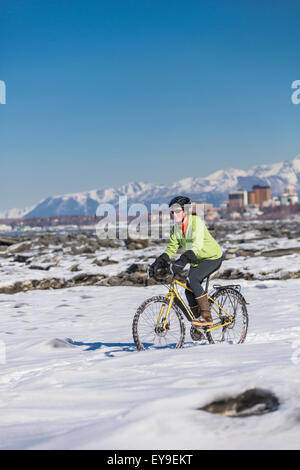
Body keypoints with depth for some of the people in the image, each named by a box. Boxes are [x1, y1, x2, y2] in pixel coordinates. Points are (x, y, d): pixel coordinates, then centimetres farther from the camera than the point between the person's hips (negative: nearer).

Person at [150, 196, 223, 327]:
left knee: (192, 279, -26)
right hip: (197, 260, 8)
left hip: (212, 257, -8)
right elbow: (171, 248, -1)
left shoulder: (196, 222, -25)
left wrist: (181, 261, -49)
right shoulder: (176, 227, -2)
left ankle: (206, 317, -21)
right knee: (189, 291, -1)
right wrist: (159, 262, -17)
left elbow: (196, 246, -37)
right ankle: (198, 318, 15)